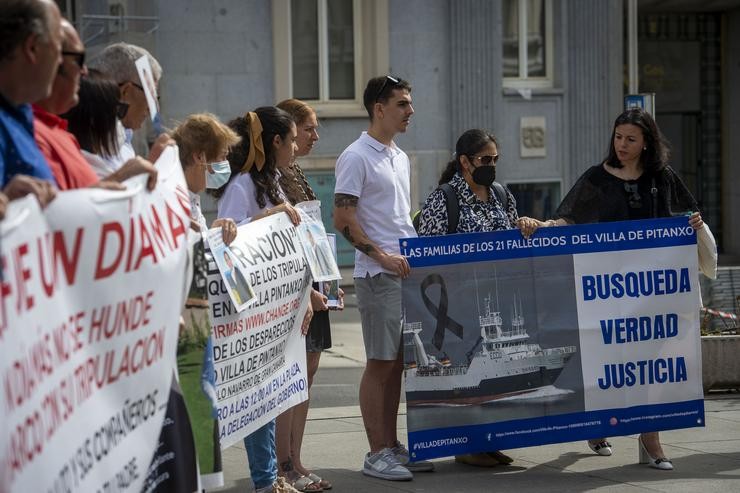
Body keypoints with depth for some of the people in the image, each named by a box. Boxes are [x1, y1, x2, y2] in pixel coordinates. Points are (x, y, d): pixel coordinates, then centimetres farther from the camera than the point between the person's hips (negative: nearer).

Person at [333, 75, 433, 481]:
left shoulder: (401, 158, 18)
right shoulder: (356, 157, -9)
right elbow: (343, 220, -14)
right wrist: (383, 256, -18)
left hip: (407, 271, 8)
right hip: (378, 276, -8)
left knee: (398, 362, 10)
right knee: (380, 363, -5)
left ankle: (392, 446, 17)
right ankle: (377, 453, 0)